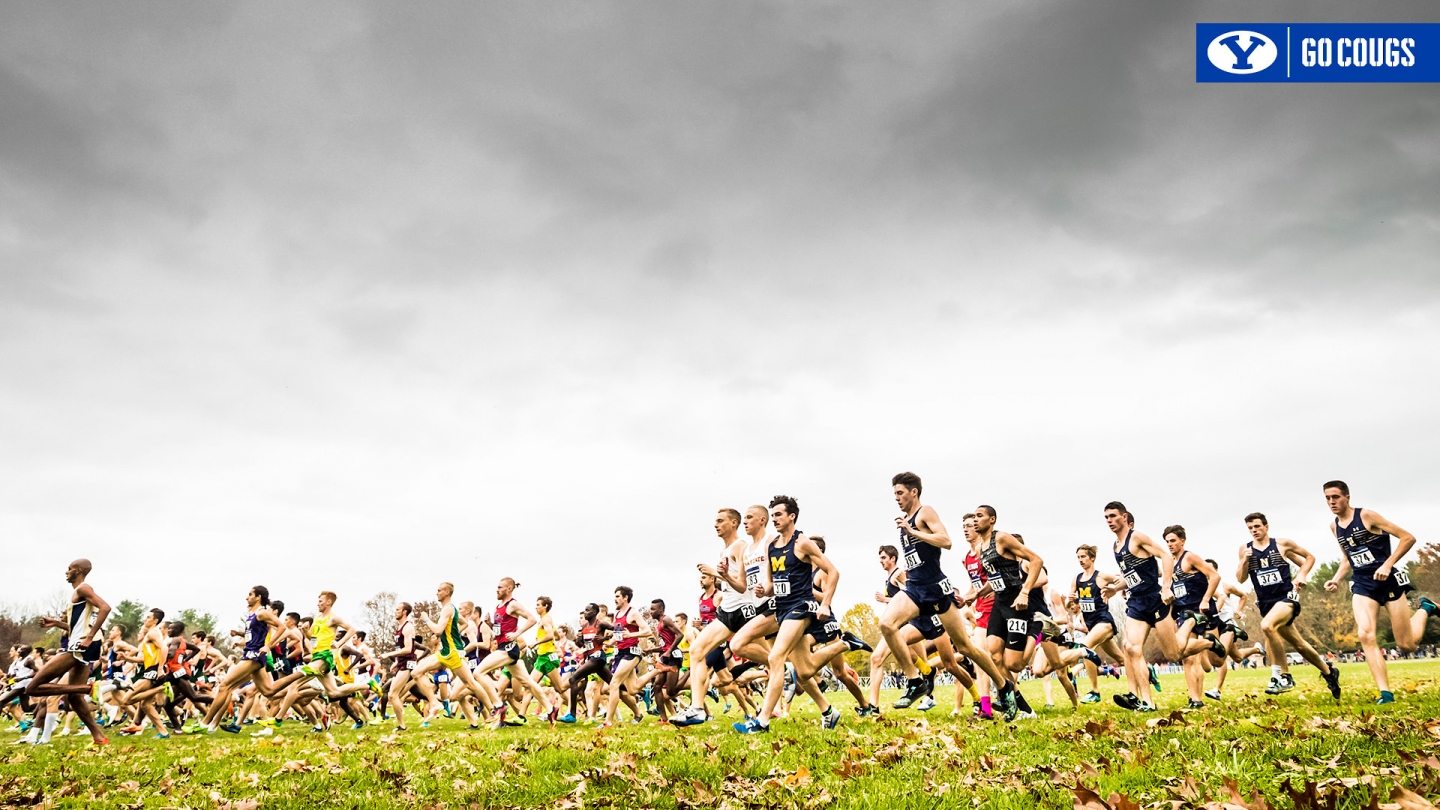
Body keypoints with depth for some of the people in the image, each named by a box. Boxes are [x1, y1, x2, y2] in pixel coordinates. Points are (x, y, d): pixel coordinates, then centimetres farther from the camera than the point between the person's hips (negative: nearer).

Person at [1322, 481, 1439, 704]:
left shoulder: (1367, 516, -11)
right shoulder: (1334, 527, 8)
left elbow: (1408, 538, -10)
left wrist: (1387, 564, -20)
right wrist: (1337, 579, 6)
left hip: (1388, 580, -4)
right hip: (1362, 585, 5)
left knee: (1407, 645, 2)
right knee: (1365, 636, -18)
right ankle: (1386, 693, -15)